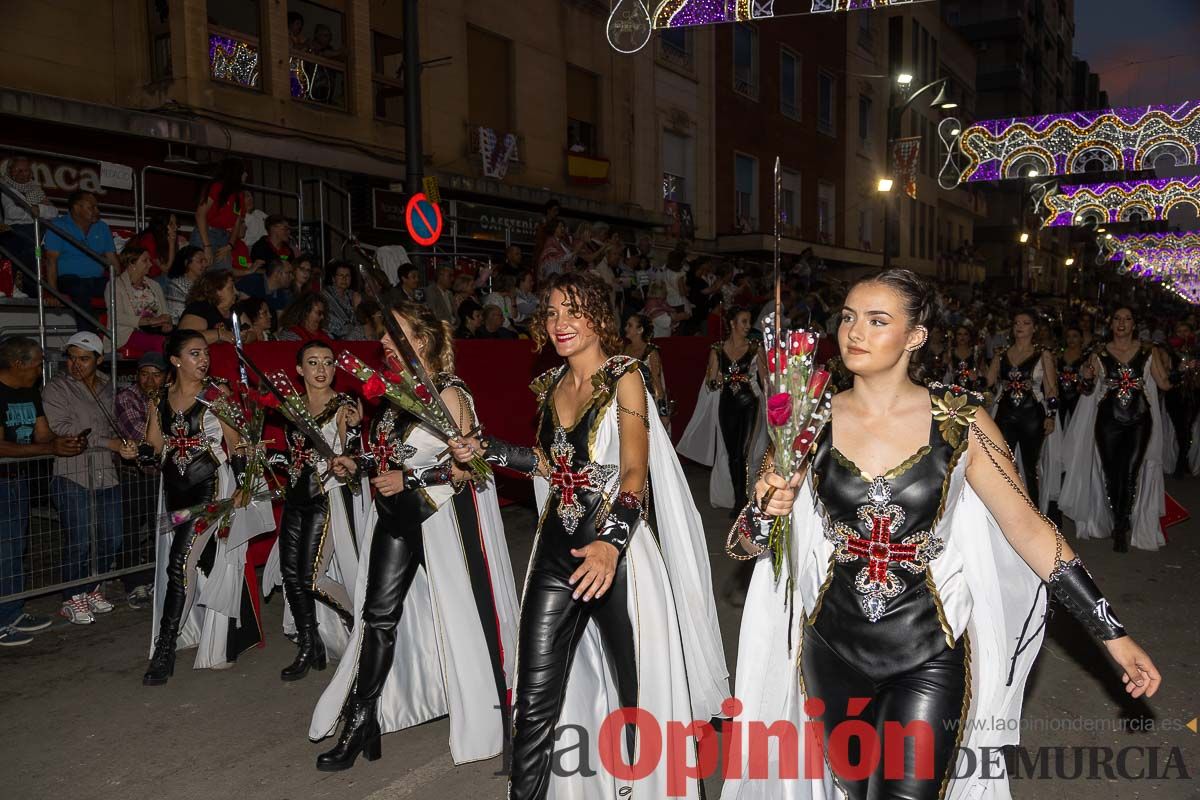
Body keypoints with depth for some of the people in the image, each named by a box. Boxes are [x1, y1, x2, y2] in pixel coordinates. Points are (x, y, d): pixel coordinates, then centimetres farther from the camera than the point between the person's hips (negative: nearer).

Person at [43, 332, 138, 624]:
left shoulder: (107, 388, 15)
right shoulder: (56, 388, -2)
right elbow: (62, 429, -12)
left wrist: (125, 446, -2)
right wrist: (109, 442, -17)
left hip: (106, 474, 5)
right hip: (73, 476, -5)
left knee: (112, 539, 8)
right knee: (80, 542, -5)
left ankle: (91, 589, 29)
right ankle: (72, 600, 14)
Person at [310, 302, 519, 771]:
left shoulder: (449, 394, -13)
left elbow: (466, 466, -17)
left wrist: (408, 479, -21)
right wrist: (358, 467, 7)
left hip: (441, 517, -7)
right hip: (396, 517, 7)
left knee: (457, 613, 5)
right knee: (378, 613, 6)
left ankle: (480, 719, 24)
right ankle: (360, 720, 16)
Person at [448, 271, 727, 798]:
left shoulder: (624, 378, -9)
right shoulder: (551, 384, 9)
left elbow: (635, 472, -19)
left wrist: (610, 544, -35)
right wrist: (485, 451, 7)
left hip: (616, 552, -5)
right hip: (557, 547, 5)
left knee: (635, 687, 11)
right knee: (535, 697, 3)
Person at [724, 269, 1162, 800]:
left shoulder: (960, 421, -9)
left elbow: (1029, 528, -4)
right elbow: (748, 544, -1)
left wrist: (1114, 636, -5)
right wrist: (767, 511, -23)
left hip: (929, 656, -2)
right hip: (831, 653, 2)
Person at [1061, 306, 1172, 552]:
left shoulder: (1149, 352, 6)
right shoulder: (1100, 353, 6)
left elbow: (1164, 384, 3)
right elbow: (1089, 389, 5)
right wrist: (1085, 377, -13)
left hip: (1138, 420, 0)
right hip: (1108, 419, 1)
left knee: (1130, 472, -6)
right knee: (1111, 472, 2)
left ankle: (1121, 527, 7)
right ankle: (1121, 526, 18)